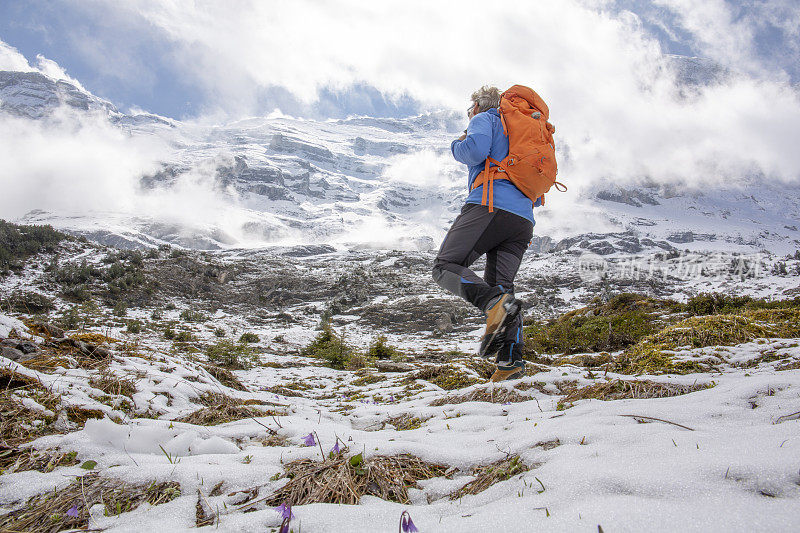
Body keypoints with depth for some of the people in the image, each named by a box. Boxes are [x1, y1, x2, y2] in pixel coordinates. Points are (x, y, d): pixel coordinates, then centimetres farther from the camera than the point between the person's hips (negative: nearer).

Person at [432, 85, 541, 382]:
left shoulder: (485, 119, 14)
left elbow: (476, 149, -10)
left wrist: (457, 146, 11)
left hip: (490, 205, -7)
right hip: (523, 222, 8)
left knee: (446, 266, -7)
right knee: (500, 283, 4)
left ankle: (495, 302, -33)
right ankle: (511, 359, -12)